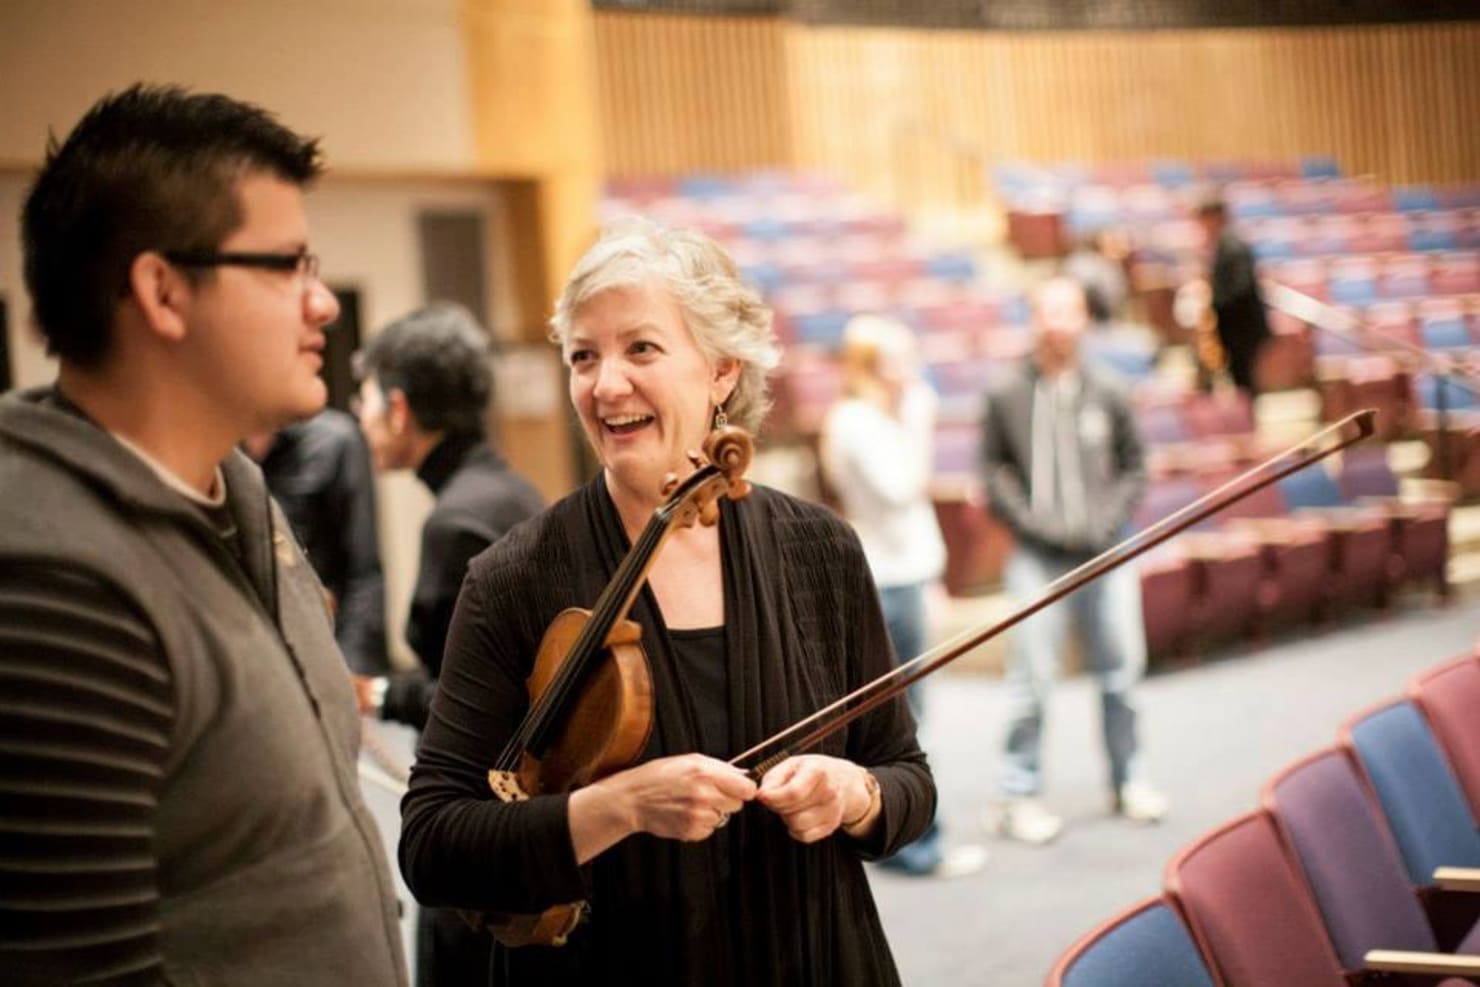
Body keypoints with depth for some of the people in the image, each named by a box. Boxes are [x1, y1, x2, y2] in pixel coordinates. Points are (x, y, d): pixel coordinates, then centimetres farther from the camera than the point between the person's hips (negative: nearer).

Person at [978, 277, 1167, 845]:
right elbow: (995, 473, 0)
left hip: (1106, 554, 3)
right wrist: (1034, 523, -10)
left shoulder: (1107, 396, 4)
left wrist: (1109, 517, -5)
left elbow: (1133, 468, 10)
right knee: (1031, 679, -2)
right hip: (1038, 558, -3)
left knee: (1121, 670, 10)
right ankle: (1018, 796, 9)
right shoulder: (1005, 397, -2)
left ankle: (1127, 781, 27)